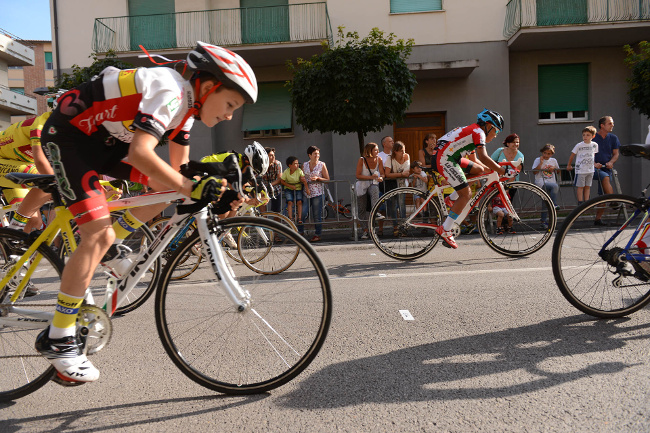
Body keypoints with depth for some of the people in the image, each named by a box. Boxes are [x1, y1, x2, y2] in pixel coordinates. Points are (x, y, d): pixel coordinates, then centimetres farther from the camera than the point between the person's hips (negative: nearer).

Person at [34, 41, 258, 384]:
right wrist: (191, 188, -42)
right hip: (68, 134, -9)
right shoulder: (170, 91, -26)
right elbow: (140, 154, -39)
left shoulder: (186, 104, 2)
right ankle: (57, 338, -7)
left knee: (166, 185, -2)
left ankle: (108, 248, 13)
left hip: (103, 139, 9)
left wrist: (213, 180, -7)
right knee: (98, 235, -18)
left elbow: (180, 167, 6)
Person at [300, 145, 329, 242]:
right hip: (306, 193, 2)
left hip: (317, 192, -2)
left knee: (317, 215, 1)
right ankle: (299, 232, 8)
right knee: (303, 213, -6)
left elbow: (327, 179, 3)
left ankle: (317, 235, 12)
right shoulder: (304, 165, 10)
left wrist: (317, 178, -13)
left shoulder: (322, 165, 2)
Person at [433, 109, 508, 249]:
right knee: (465, 195, -8)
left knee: (479, 170, 14)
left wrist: (497, 167, 22)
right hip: (444, 159, -10)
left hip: (448, 157, 10)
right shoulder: (478, 132, -7)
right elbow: (483, 158, -18)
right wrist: (503, 171, -13)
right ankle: (445, 230, -7)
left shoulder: (472, 130, 24)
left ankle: (451, 200, 13)